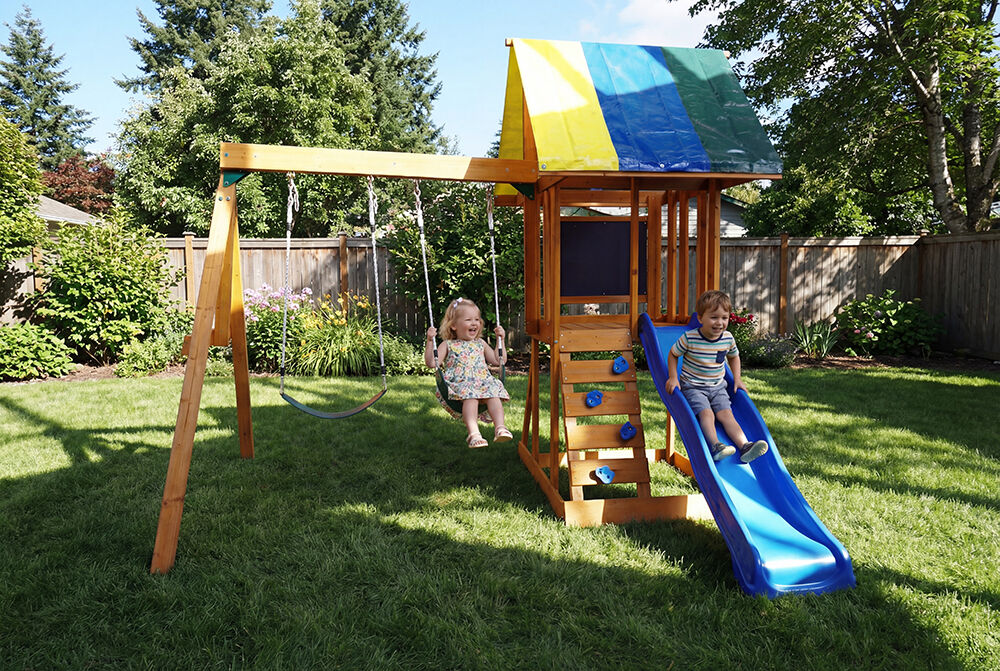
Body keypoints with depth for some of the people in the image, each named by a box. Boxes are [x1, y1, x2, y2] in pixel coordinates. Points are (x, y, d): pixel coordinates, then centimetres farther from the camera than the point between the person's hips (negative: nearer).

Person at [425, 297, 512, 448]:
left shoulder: (480, 344, 24)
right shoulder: (448, 345, 12)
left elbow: (499, 361, 24)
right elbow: (431, 363, 1)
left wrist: (500, 339, 22)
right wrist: (430, 341, -6)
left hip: (483, 381, 3)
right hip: (459, 384, -3)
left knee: (494, 394, -29)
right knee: (471, 396, -35)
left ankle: (500, 428, -38)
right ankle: (473, 433, -46)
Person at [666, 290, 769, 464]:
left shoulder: (728, 338, -1)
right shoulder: (689, 338, -15)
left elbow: (734, 356, 21)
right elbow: (673, 355, 0)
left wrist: (737, 378, 13)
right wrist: (673, 378, -9)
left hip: (717, 387, 3)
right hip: (692, 386, -3)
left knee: (726, 413, -16)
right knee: (706, 413, -25)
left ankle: (745, 446, -28)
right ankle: (715, 446, -39)